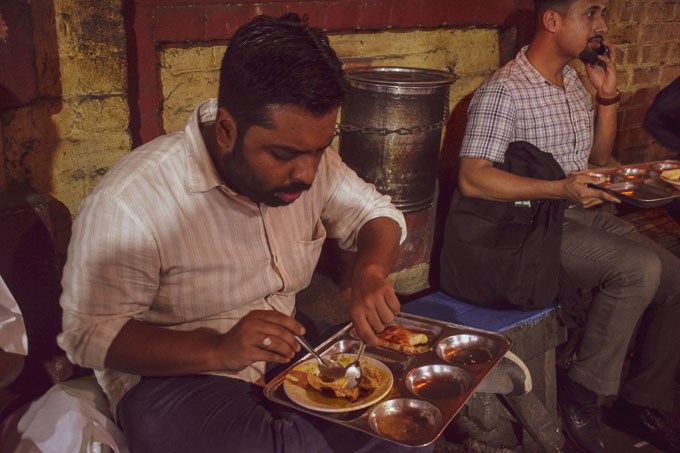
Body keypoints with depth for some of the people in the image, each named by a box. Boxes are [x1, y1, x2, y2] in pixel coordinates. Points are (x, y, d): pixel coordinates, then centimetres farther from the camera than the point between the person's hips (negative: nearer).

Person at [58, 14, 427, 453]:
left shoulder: (308, 161, -6)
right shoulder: (126, 204, -23)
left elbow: (379, 214, 6)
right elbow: (91, 334, -17)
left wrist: (370, 271, -18)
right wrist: (217, 350, -31)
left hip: (286, 354, 5)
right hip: (171, 377, -5)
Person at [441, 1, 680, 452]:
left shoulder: (575, 81, 12)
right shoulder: (504, 91, -15)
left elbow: (598, 157, 20)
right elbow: (472, 179, -24)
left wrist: (608, 94, 6)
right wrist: (561, 189, -29)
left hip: (583, 214, 9)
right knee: (639, 267, -25)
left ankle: (642, 401, 13)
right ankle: (584, 389, -9)